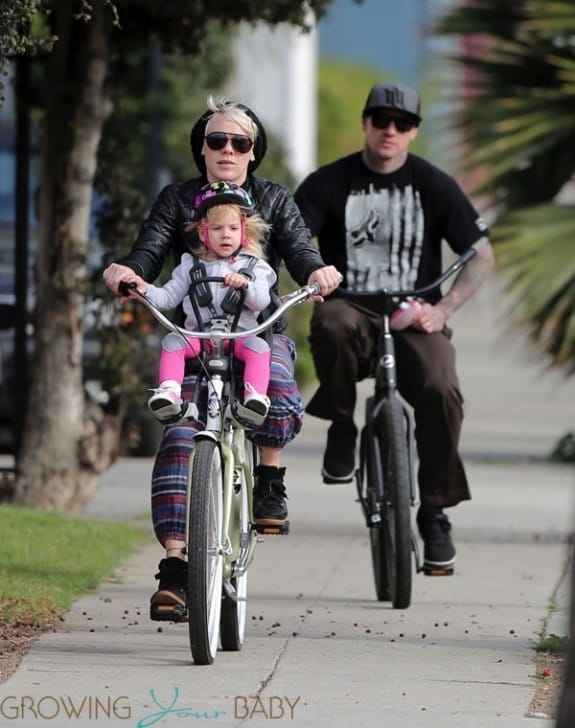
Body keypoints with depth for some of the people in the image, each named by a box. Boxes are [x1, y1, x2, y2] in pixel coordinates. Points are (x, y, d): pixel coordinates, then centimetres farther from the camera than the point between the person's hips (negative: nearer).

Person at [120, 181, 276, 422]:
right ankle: (168, 391, -37)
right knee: (172, 342, -26)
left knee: (258, 347, -31)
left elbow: (261, 301, -2)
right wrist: (145, 289, -6)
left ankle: (255, 396, -42)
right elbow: (168, 296, 13)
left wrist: (245, 285, -22)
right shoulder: (191, 265, 17)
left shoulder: (252, 266, 12)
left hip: (240, 335, -2)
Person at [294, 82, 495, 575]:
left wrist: (443, 309, -9)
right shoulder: (329, 183, 3)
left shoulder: (434, 186, 5)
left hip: (414, 319, 1)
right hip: (353, 310, -1)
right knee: (331, 325, -38)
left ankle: (435, 511, -11)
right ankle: (342, 428, -12)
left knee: (440, 391, -29)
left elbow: (481, 255, 6)